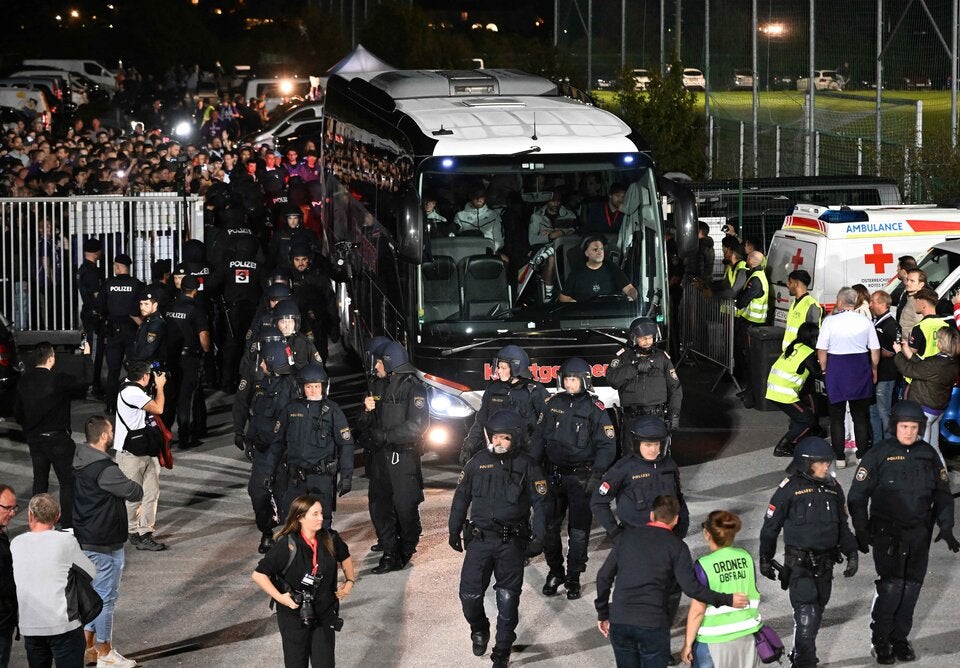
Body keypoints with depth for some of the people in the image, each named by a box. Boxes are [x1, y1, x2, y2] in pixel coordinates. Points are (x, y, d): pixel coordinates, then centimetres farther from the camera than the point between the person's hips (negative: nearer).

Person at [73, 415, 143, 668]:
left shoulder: (78, 462, 4)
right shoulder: (105, 469, -25)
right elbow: (135, 493, -18)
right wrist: (132, 486, 5)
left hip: (83, 540, 9)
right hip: (104, 544, -9)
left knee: (91, 592, 19)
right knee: (106, 596, 2)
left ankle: (89, 646, 27)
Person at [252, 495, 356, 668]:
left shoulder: (330, 540, -6)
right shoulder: (287, 546, -19)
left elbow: (344, 558, 17)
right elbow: (258, 575, -16)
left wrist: (349, 581, 5)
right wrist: (279, 597, -19)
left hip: (325, 615, 3)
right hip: (294, 615, -3)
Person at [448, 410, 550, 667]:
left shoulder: (527, 467, -3)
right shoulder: (478, 462, 2)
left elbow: (540, 504, -1)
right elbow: (461, 496, 12)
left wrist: (539, 538, -9)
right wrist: (454, 530, 14)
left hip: (511, 543, -1)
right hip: (479, 539, 1)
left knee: (508, 600, 5)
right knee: (469, 594, -3)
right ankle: (479, 630, 27)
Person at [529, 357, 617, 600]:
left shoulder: (595, 409, -5)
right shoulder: (554, 404, 5)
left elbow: (607, 445, -5)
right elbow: (539, 436, 12)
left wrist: (597, 474, -15)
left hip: (581, 478, -3)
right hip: (554, 475, 3)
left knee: (578, 531, 2)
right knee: (548, 527, 4)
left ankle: (573, 578, 14)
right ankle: (555, 571, 21)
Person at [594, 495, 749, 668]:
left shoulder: (627, 537, 11)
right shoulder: (676, 546, 0)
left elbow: (604, 576, 10)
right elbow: (691, 587, -11)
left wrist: (602, 613, 18)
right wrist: (727, 600, -3)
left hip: (619, 621, 3)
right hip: (653, 624, -3)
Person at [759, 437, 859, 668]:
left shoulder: (833, 487, 7)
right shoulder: (790, 488, -10)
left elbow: (843, 525, 18)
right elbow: (771, 526, -2)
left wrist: (851, 554, 12)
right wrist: (765, 559, 3)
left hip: (825, 563, 6)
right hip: (799, 562, -6)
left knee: (816, 614, 14)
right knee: (806, 614, -15)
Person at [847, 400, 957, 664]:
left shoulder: (928, 454, 5)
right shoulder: (879, 454, -7)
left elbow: (943, 493, 14)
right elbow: (857, 496, -4)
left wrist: (946, 527, 6)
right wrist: (861, 531, -8)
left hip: (919, 533, 4)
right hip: (887, 532, -4)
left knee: (911, 586, 5)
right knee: (891, 585, -13)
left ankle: (900, 637, 20)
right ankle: (880, 639, 1)